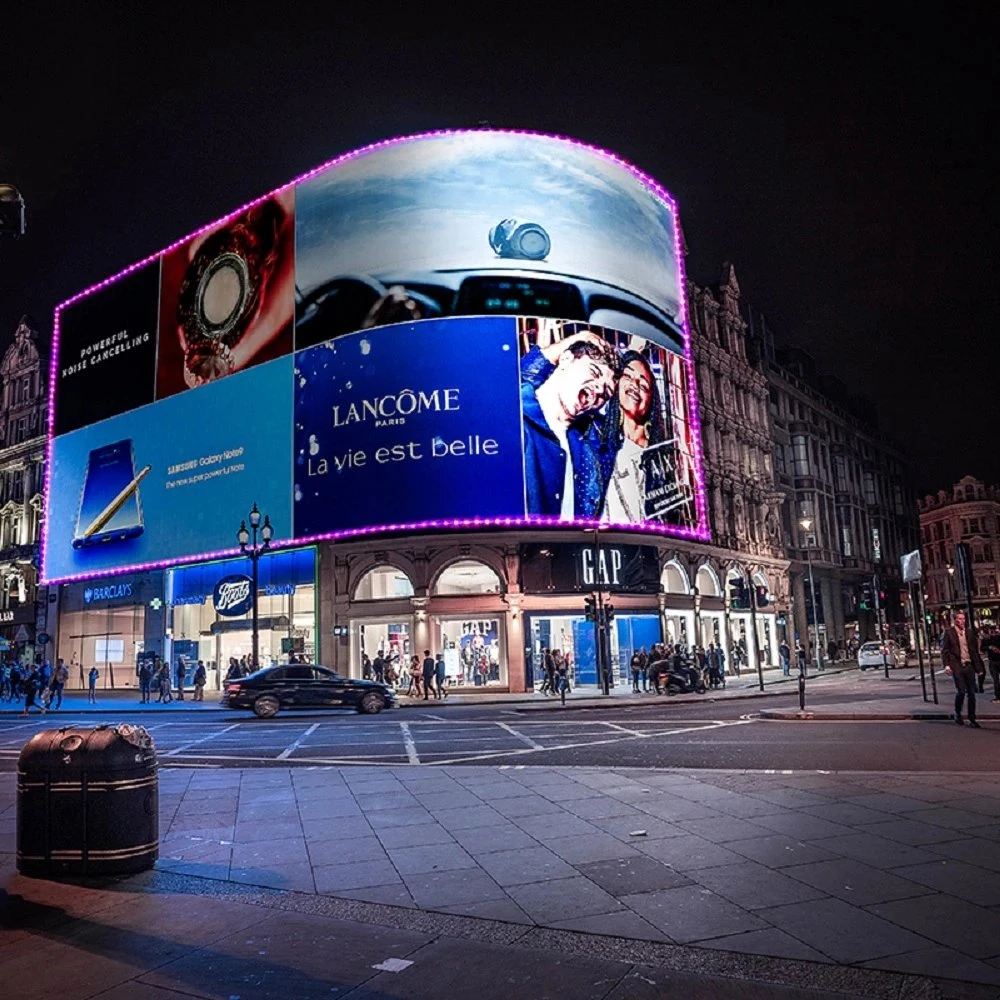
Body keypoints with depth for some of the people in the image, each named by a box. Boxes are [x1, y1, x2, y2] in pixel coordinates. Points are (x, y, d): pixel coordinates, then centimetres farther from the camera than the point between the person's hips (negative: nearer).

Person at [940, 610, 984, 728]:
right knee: (961, 691, -12)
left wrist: (978, 666, 9)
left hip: (969, 665, 4)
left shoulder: (969, 632, 12)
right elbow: (944, 650, -3)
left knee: (972, 693, 4)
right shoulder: (948, 632, -2)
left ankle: (972, 719, 12)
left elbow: (975, 650, 15)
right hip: (957, 666, -4)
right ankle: (957, 714, 11)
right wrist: (946, 665, -13)